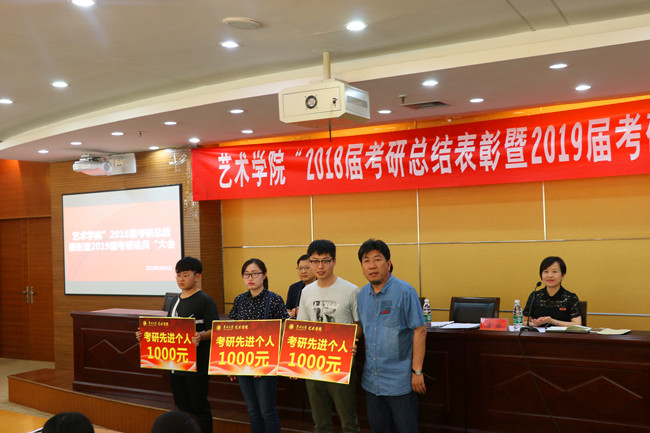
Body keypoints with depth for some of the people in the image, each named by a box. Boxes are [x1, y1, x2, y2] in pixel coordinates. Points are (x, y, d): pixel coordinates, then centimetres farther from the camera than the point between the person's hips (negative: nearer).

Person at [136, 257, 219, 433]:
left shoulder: (205, 300, -10)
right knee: (182, 407, 15)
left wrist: (200, 336, -35)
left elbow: (214, 331, -16)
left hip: (196, 364, -7)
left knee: (199, 407, 0)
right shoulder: (175, 300, 13)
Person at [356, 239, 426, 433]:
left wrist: (417, 371, -15)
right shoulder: (363, 294, 6)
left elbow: (419, 331, -13)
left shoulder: (404, 291, -12)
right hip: (371, 380, 6)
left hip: (399, 380, -6)